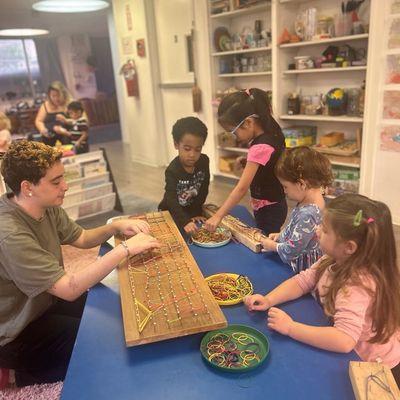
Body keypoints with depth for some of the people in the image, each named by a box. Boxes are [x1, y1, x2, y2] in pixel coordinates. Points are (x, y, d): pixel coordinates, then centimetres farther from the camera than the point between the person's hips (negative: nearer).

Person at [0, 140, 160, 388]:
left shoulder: (46, 207, -8)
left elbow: (82, 239, 6)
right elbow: (69, 289, -36)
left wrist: (117, 227, -13)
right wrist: (125, 249, -35)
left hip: (43, 301, 8)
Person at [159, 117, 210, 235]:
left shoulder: (204, 161, -12)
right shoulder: (172, 170, -26)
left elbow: (203, 190, -5)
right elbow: (171, 200, -36)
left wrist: (196, 212, -10)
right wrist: (185, 222, -49)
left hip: (192, 211, 3)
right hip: (170, 213, -3)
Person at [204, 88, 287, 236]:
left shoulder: (260, 148, -26)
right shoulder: (271, 133, 0)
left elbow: (242, 187, -28)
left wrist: (218, 216, -26)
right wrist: (247, 164, 3)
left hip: (269, 211, -9)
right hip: (274, 206, 9)